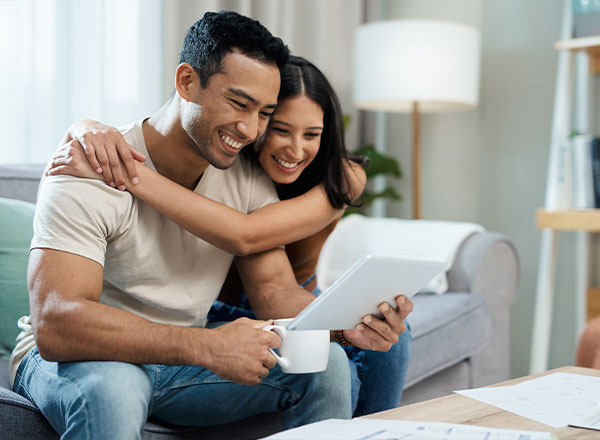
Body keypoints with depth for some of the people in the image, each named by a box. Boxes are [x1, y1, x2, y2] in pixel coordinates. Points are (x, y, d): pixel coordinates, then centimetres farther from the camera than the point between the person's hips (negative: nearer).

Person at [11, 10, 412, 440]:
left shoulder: (249, 181, -4)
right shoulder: (90, 174, -23)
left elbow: (275, 291, -5)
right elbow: (55, 325, -34)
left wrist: (348, 322, -28)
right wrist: (206, 347, -44)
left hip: (179, 363, 5)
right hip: (70, 357, -5)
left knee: (326, 365, -11)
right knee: (112, 389, -39)